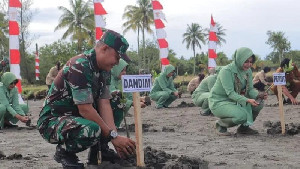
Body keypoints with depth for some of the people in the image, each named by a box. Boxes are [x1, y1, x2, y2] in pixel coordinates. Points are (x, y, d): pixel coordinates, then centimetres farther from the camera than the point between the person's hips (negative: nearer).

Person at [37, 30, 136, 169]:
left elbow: (104, 104, -5)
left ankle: (97, 149, 7)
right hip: (51, 121, -9)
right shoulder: (79, 67, -25)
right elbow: (86, 110, -28)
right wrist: (113, 136, -24)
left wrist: (115, 137, -17)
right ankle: (63, 151, -7)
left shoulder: (103, 71, 3)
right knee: (91, 130, -38)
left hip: (76, 117, 9)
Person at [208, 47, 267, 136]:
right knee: (242, 115, -32)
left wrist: (259, 95, -22)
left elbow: (250, 89, 1)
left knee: (259, 104, -9)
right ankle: (220, 124, -4)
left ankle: (244, 127, 9)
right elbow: (230, 93, -29)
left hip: (234, 101, 8)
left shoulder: (248, 71, 1)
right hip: (218, 102, -8)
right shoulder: (226, 71, -23)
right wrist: (247, 100, -41)